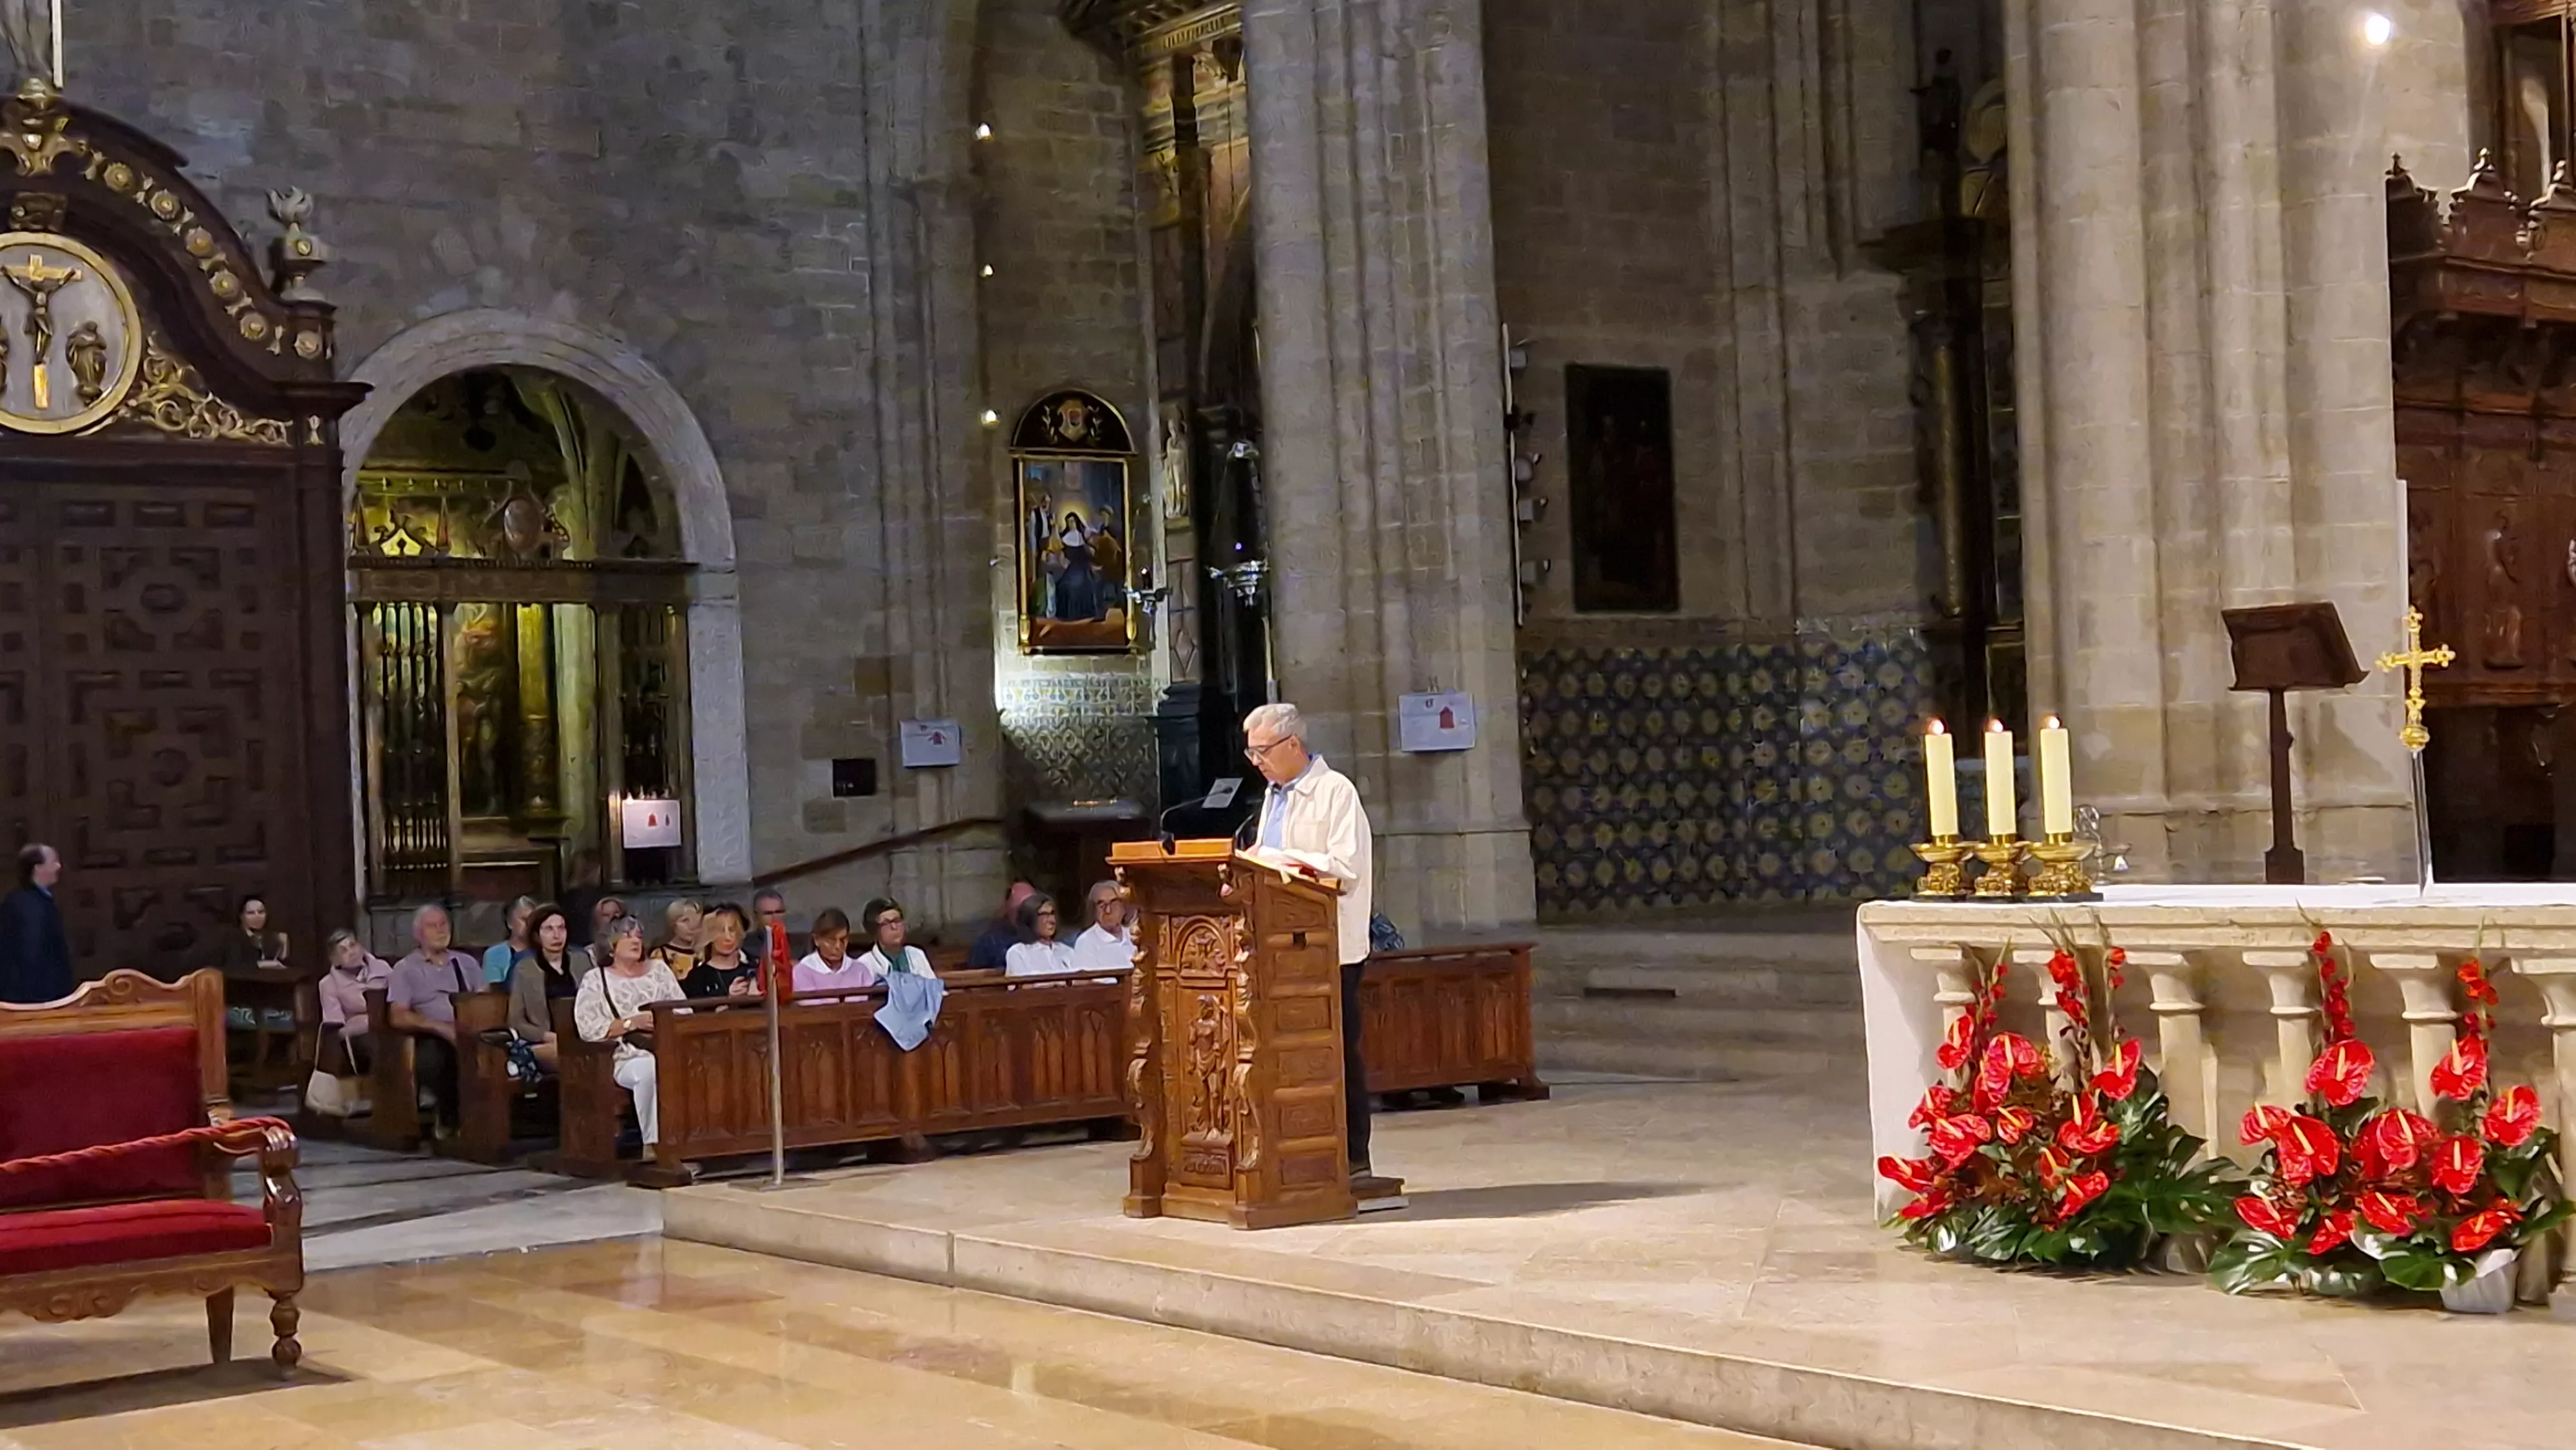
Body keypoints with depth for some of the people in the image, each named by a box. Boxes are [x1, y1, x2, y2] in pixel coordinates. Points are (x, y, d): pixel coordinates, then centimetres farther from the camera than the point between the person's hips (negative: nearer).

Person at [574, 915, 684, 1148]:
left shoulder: (658, 969, 21)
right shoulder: (596, 981, 9)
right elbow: (588, 1029, -3)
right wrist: (634, 1023, -11)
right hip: (629, 1057, -3)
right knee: (651, 1070, -38)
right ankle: (654, 1144, -29)